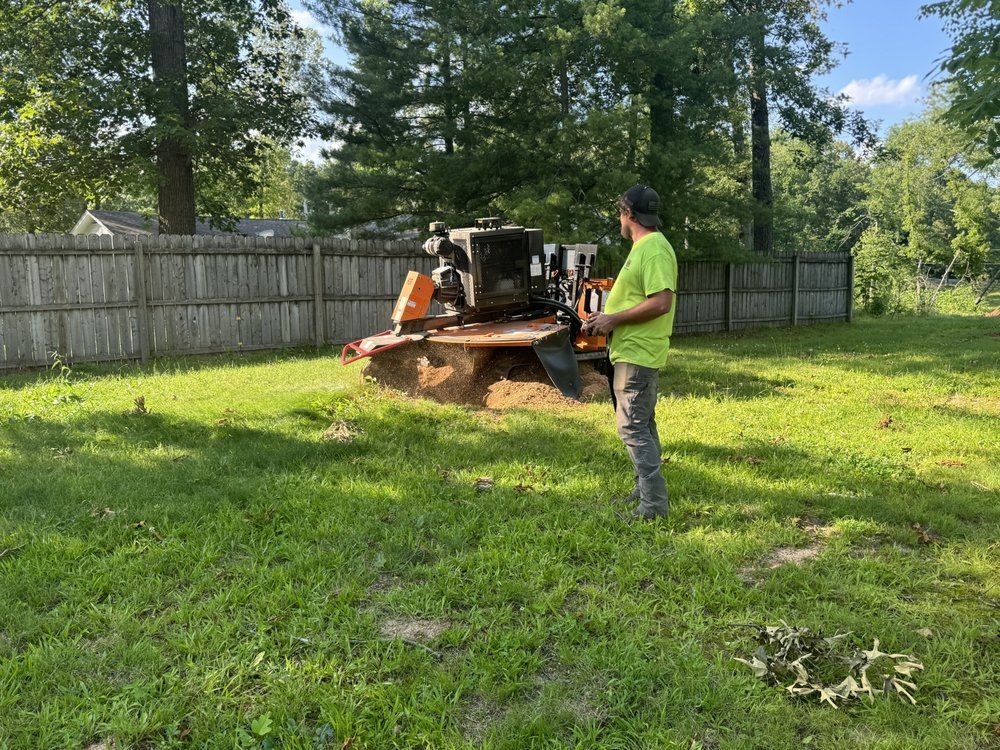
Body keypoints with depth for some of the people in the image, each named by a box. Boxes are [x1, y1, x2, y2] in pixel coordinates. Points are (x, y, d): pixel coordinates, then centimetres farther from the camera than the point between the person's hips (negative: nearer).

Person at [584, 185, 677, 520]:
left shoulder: (654, 250, -18)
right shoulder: (643, 247, 16)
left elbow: (661, 302, -27)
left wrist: (614, 319, -20)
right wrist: (607, 317, 12)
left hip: (638, 354, -11)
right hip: (632, 351, 11)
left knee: (633, 427, -8)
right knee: (642, 425, 18)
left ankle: (654, 503, -2)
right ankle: (646, 489, 31)